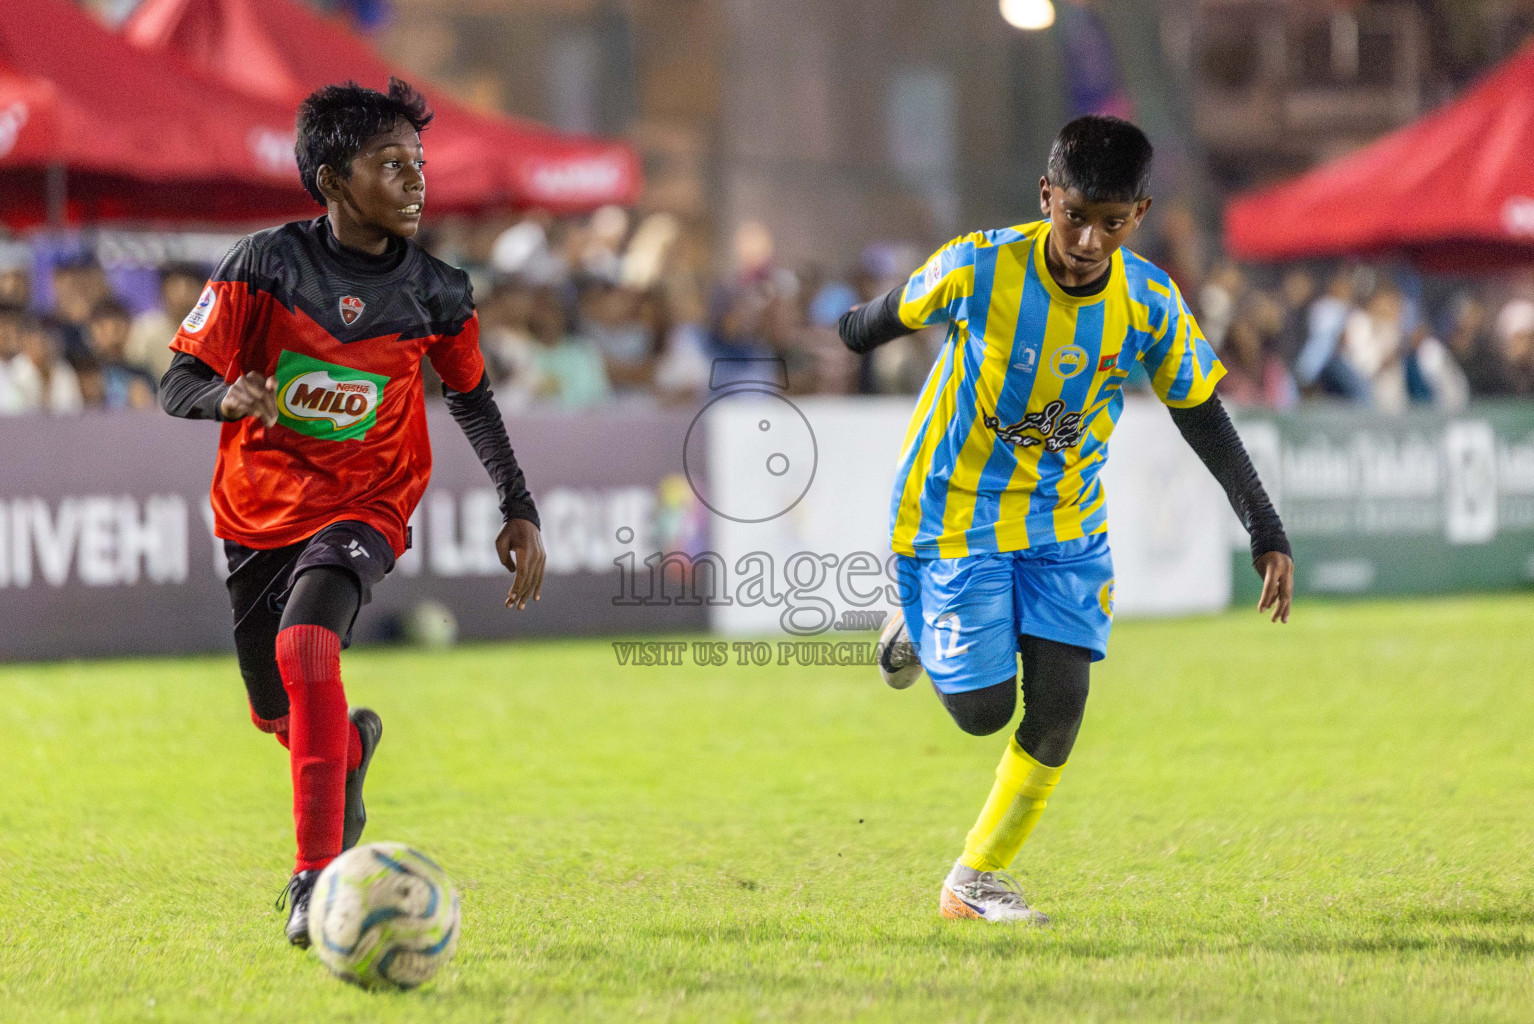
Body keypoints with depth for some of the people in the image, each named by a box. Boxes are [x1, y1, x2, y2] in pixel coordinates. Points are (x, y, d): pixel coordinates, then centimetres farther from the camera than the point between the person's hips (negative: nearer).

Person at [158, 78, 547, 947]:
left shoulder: (437, 292, -6)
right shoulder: (266, 263, -13)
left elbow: (471, 396, 12)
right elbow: (179, 383, -10)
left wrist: (520, 510, 10)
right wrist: (228, 395, -34)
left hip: (365, 508, -2)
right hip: (259, 509, 2)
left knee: (305, 647, -31)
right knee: (278, 714, 14)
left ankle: (319, 876, -30)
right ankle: (352, 747, 53)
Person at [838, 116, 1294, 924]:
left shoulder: (1152, 305, -15)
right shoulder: (978, 268, -23)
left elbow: (1201, 415, -3)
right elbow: (898, 312, -2)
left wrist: (1266, 531, -7)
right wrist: (836, 342, 18)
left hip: (1067, 524, 3)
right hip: (954, 514, -3)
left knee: (1059, 705, -8)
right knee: (984, 710, -5)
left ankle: (978, 879, 10)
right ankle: (920, 627, 30)